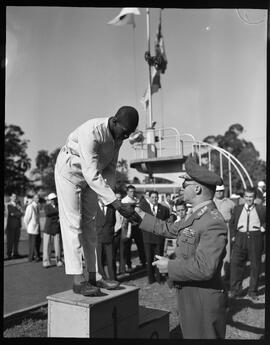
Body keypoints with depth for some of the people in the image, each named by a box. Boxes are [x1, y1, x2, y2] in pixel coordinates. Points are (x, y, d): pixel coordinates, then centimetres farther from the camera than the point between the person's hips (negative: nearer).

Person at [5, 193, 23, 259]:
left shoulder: (17, 204, 15)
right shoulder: (9, 205, -3)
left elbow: (20, 213, 4)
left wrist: (14, 214, -9)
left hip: (17, 225, 6)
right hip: (11, 225, -6)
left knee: (16, 240, 6)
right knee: (10, 240, -4)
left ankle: (15, 253, 13)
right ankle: (9, 254, 0)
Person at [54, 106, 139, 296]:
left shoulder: (118, 135, -9)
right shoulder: (92, 131, -34)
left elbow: (110, 167, 1)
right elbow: (91, 174, -39)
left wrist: (111, 194, -13)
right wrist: (117, 204, -40)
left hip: (89, 176, 8)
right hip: (70, 172, -8)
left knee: (89, 224, 5)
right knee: (72, 224, -10)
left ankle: (93, 276, 9)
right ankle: (78, 280, -8)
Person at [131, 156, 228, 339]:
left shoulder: (214, 223, -25)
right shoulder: (197, 216, 7)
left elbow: (204, 268, -30)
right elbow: (171, 229, 18)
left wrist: (170, 266, -18)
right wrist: (142, 216, 18)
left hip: (204, 302, -9)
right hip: (190, 296, 9)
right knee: (191, 335, 20)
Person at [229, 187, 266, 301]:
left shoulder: (261, 209, 5)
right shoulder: (238, 209, 11)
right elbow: (232, 223, 20)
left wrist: (263, 228, -4)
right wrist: (233, 235, 11)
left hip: (255, 239, -1)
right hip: (240, 238, 1)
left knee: (255, 266, 6)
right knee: (235, 263, -4)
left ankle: (253, 291, 21)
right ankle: (235, 290, 9)